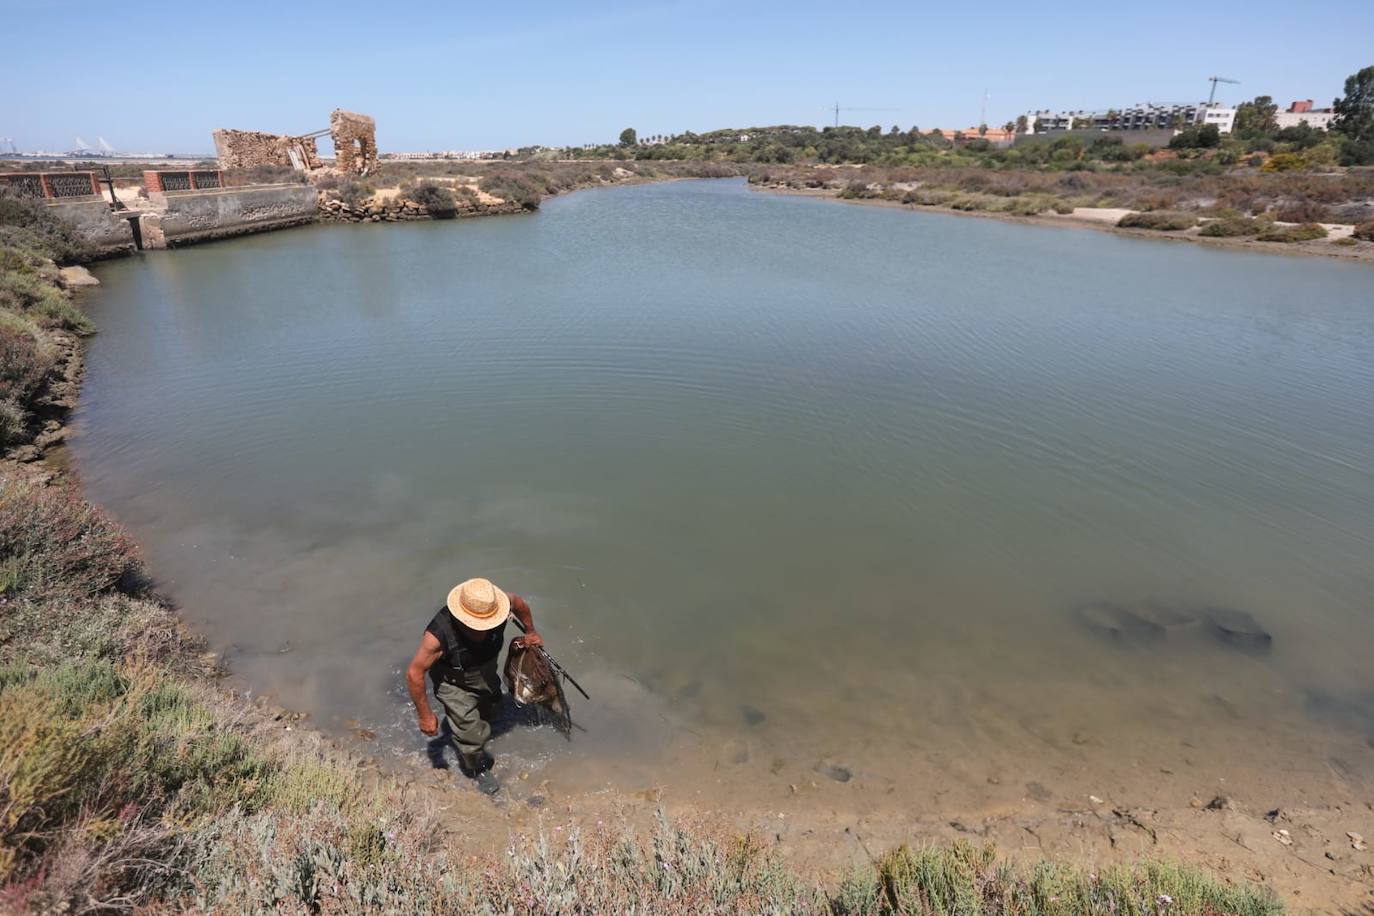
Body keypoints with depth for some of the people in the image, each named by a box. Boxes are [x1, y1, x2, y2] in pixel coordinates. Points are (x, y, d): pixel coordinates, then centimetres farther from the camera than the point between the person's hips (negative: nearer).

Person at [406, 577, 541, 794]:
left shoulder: (496, 609, -32)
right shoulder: (439, 634, -43)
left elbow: (518, 602, -8)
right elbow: (414, 673, -30)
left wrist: (531, 632, 7)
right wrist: (425, 716, -21)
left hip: (487, 675, 5)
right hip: (454, 684, -5)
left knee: (491, 712, 28)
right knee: (472, 734, 1)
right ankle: (476, 769, 36)